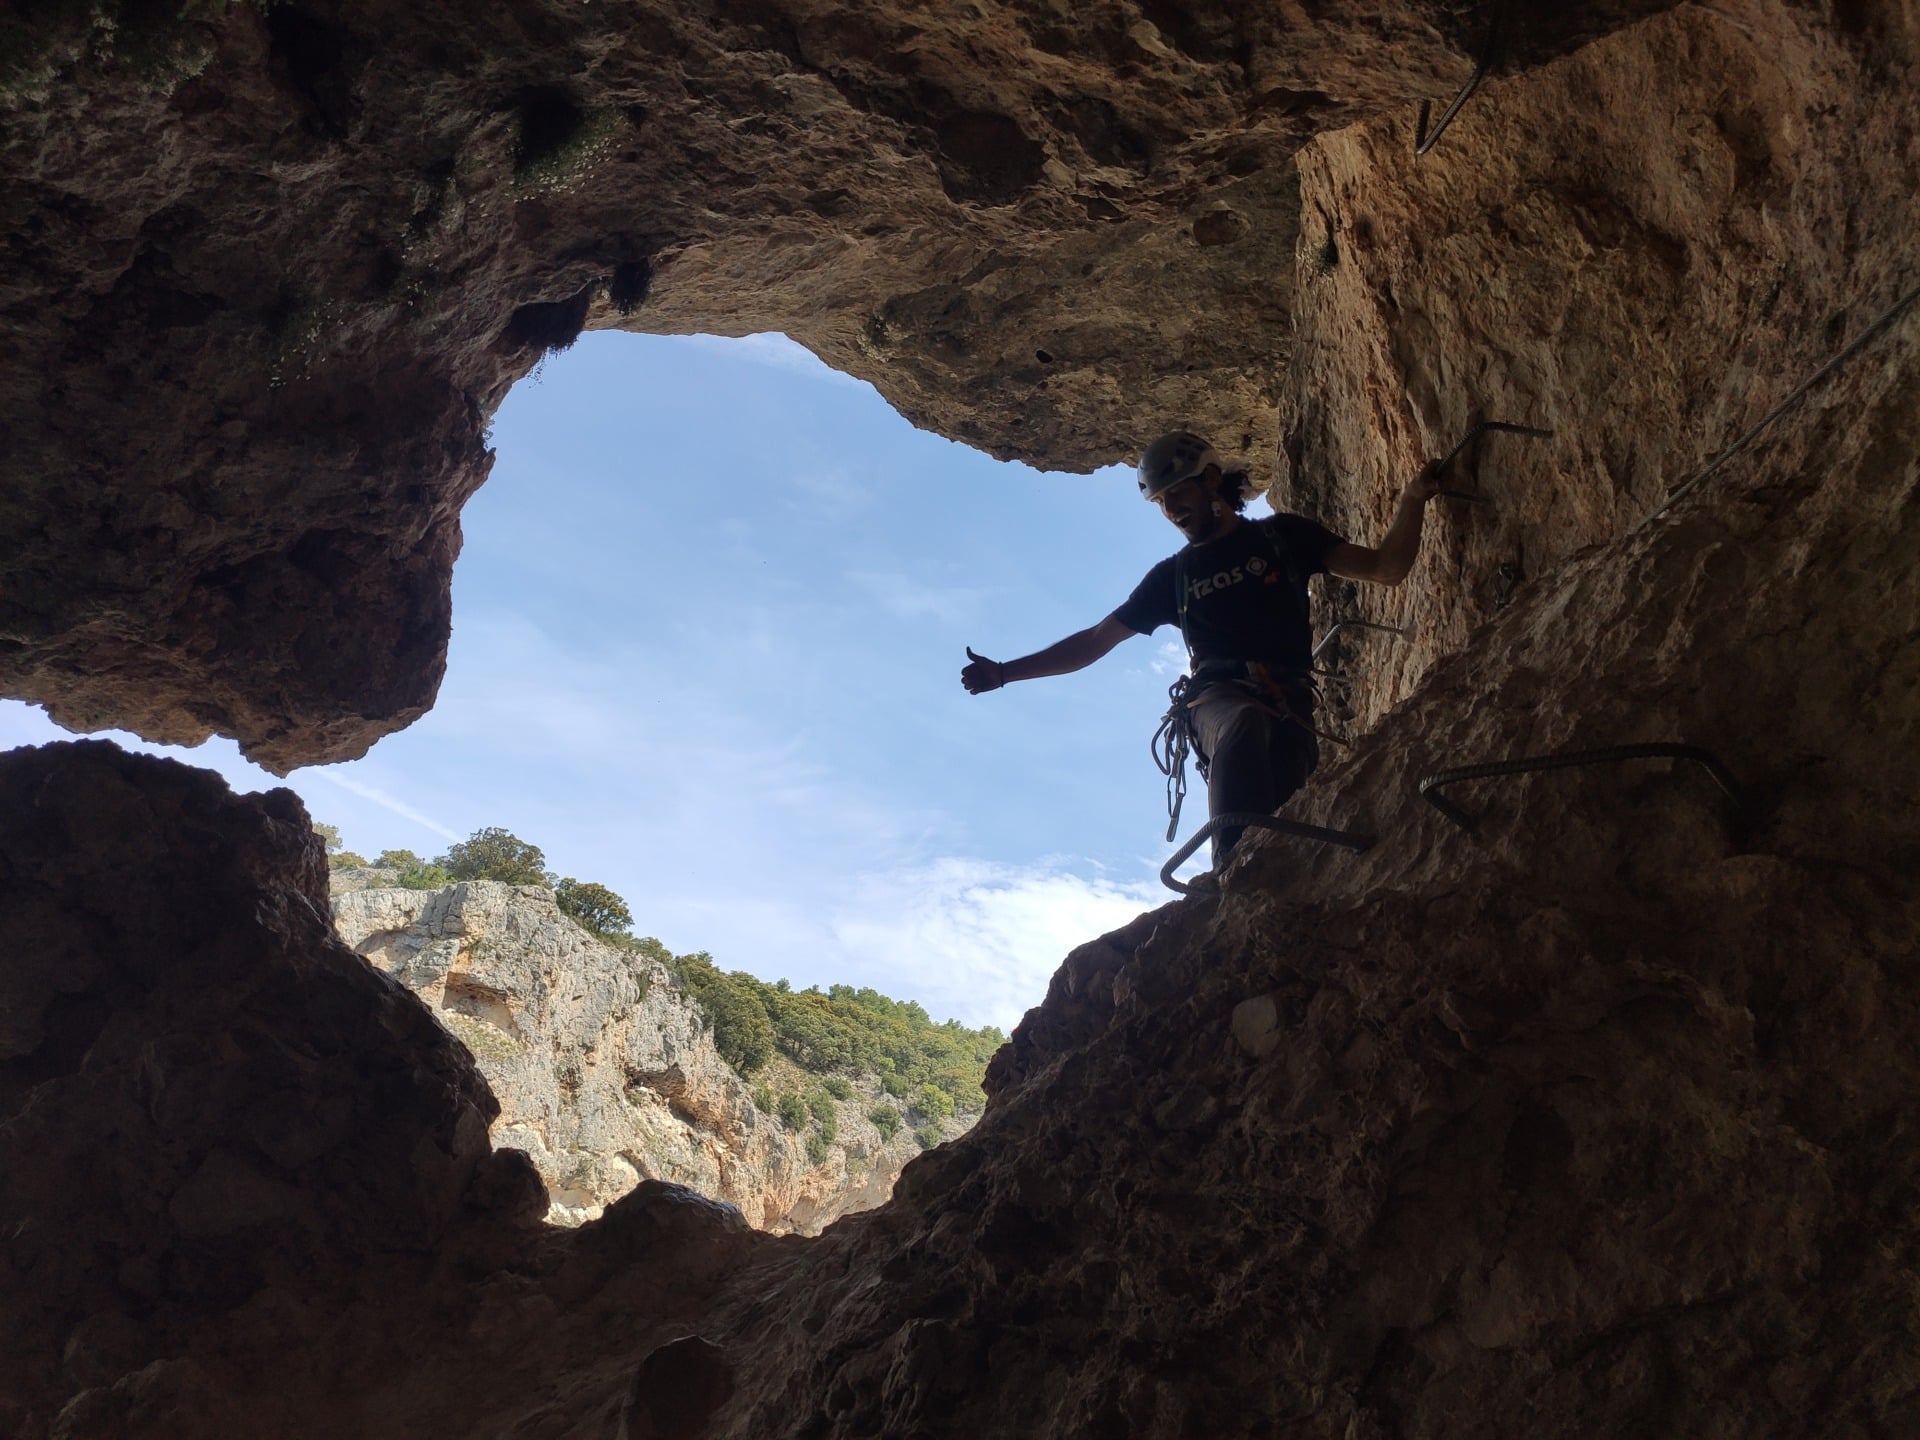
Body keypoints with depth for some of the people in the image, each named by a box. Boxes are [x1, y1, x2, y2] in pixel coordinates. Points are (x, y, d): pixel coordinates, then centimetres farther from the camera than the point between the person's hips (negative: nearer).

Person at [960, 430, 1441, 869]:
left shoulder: (1283, 535, 21)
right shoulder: (1172, 575, 24)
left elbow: (1385, 568, 17)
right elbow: (1095, 640, 26)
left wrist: (1412, 499, 0)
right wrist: (1004, 672, 20)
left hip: (1288, 706, 2)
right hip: (1219, 698, -2)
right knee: (1246, 724, -39)